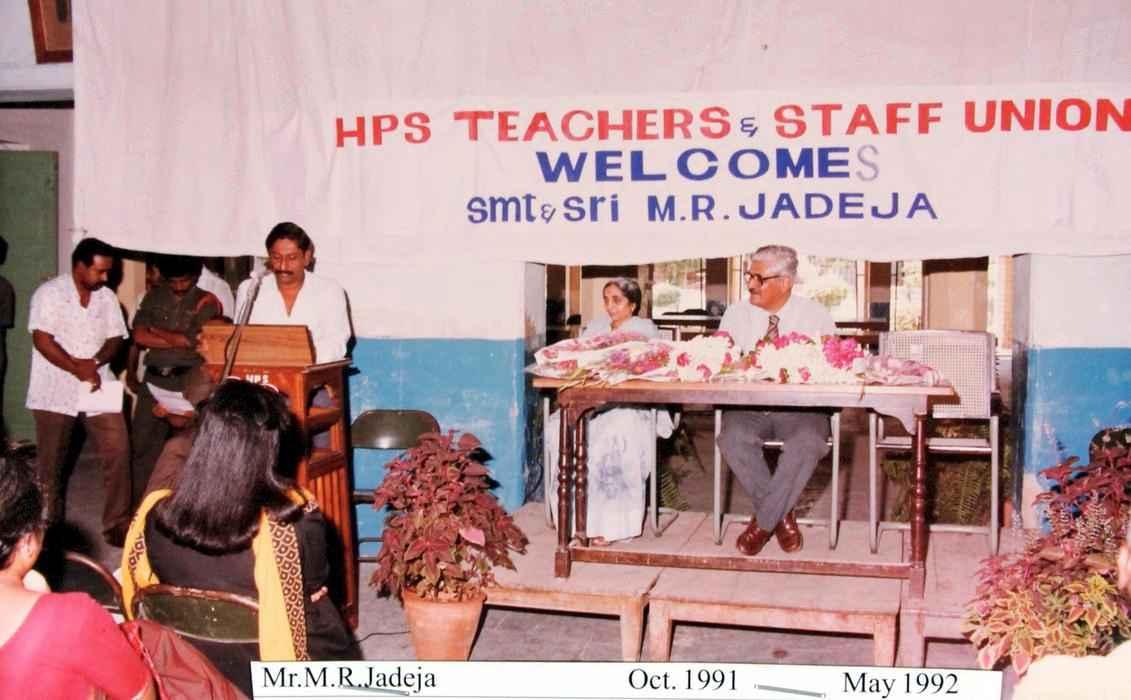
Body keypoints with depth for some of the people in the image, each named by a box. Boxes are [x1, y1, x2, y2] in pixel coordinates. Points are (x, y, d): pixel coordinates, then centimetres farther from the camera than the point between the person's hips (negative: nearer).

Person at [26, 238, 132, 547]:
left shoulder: (107, 297, 6)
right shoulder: (50, 293, -8)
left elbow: (115, 339, 5)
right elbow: (42, 339, -15)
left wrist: (94, 362, -14)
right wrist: (78, 369, -18)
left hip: (98, 387, 3)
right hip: (55, 390, -3)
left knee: (117, 451, -5)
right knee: (51, 461, 8)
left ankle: (116, 523, 4)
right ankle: (50, 526, 25)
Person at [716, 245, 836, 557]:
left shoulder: (815, 315, 6)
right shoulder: (737, 313, 11)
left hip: (800, 406, -1)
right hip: (747, 405, 2)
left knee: (807, 442, -34)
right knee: (733, 438, -32)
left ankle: (763, 522, -15)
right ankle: (781, 515, -11)